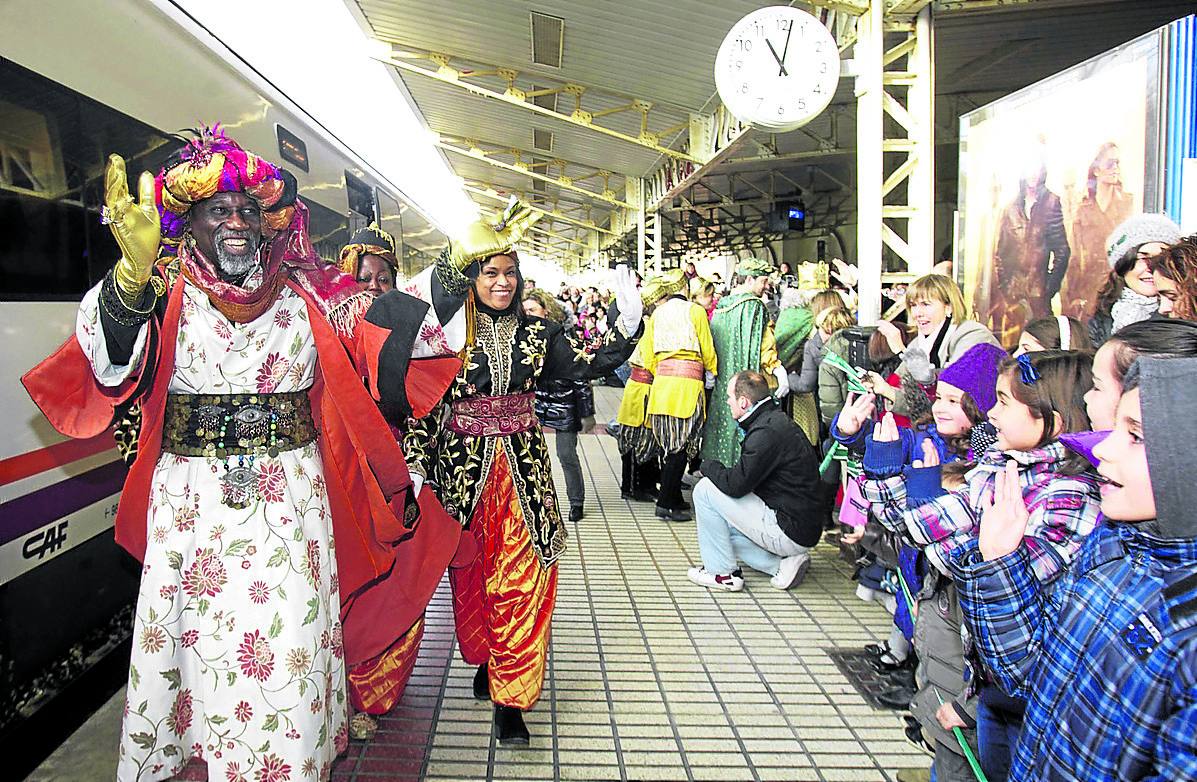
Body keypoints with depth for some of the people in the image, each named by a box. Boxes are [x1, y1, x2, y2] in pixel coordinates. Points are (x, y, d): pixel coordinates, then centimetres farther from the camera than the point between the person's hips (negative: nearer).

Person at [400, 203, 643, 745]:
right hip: (464, 470, -1)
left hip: (523, 470, 1)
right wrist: (417, 467, -9)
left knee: (520, 581, 0)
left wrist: (628, 324, -20)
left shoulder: (534, 333, 4)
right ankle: (484, 659, 38)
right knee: (471, 576, 12)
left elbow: (586, 365, -7)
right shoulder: (447, 334, -3)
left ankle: (510, 697, 10)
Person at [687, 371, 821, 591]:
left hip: (790, 532, -10)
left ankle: (722, 573, 2)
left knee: (705, 489, -7)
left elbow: (735, 484, -21)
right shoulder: (776, 421, 12)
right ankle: (782, 564, 10)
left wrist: (708, 465, -4)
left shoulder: (768, 432, -21)